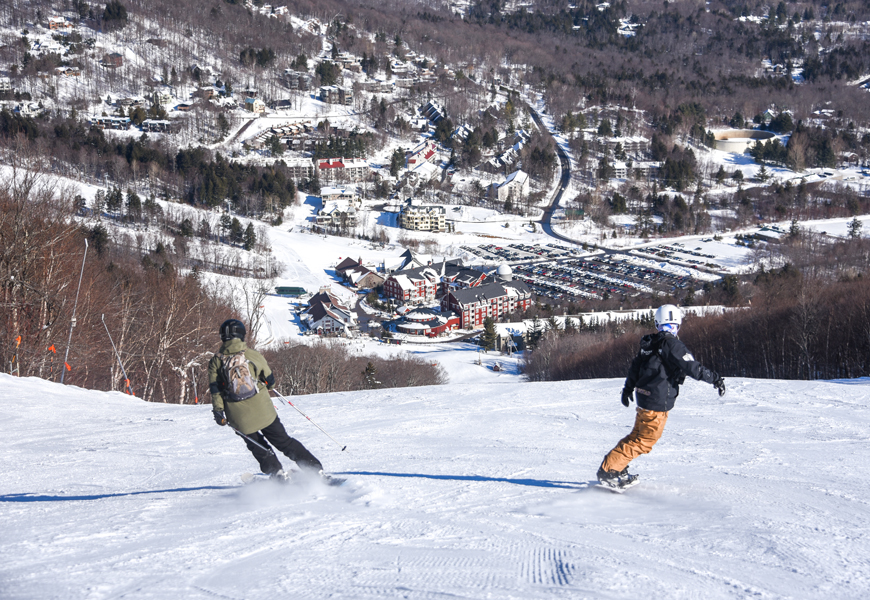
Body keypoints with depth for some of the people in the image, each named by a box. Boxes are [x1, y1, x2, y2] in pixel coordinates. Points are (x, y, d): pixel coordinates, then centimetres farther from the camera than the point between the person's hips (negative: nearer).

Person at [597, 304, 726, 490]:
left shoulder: (649, 343, 10)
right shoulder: (672, 345, -16)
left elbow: (635, 367, 20)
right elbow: (692, 367, -20)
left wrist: (628, 389, 32)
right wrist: (715, 379, -11)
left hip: (644, 397, 9)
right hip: (658, 402, -9)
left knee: (638, 434, 21)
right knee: (644, 440, -2)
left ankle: (614, 468, 24)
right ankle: (609, 471, -3)